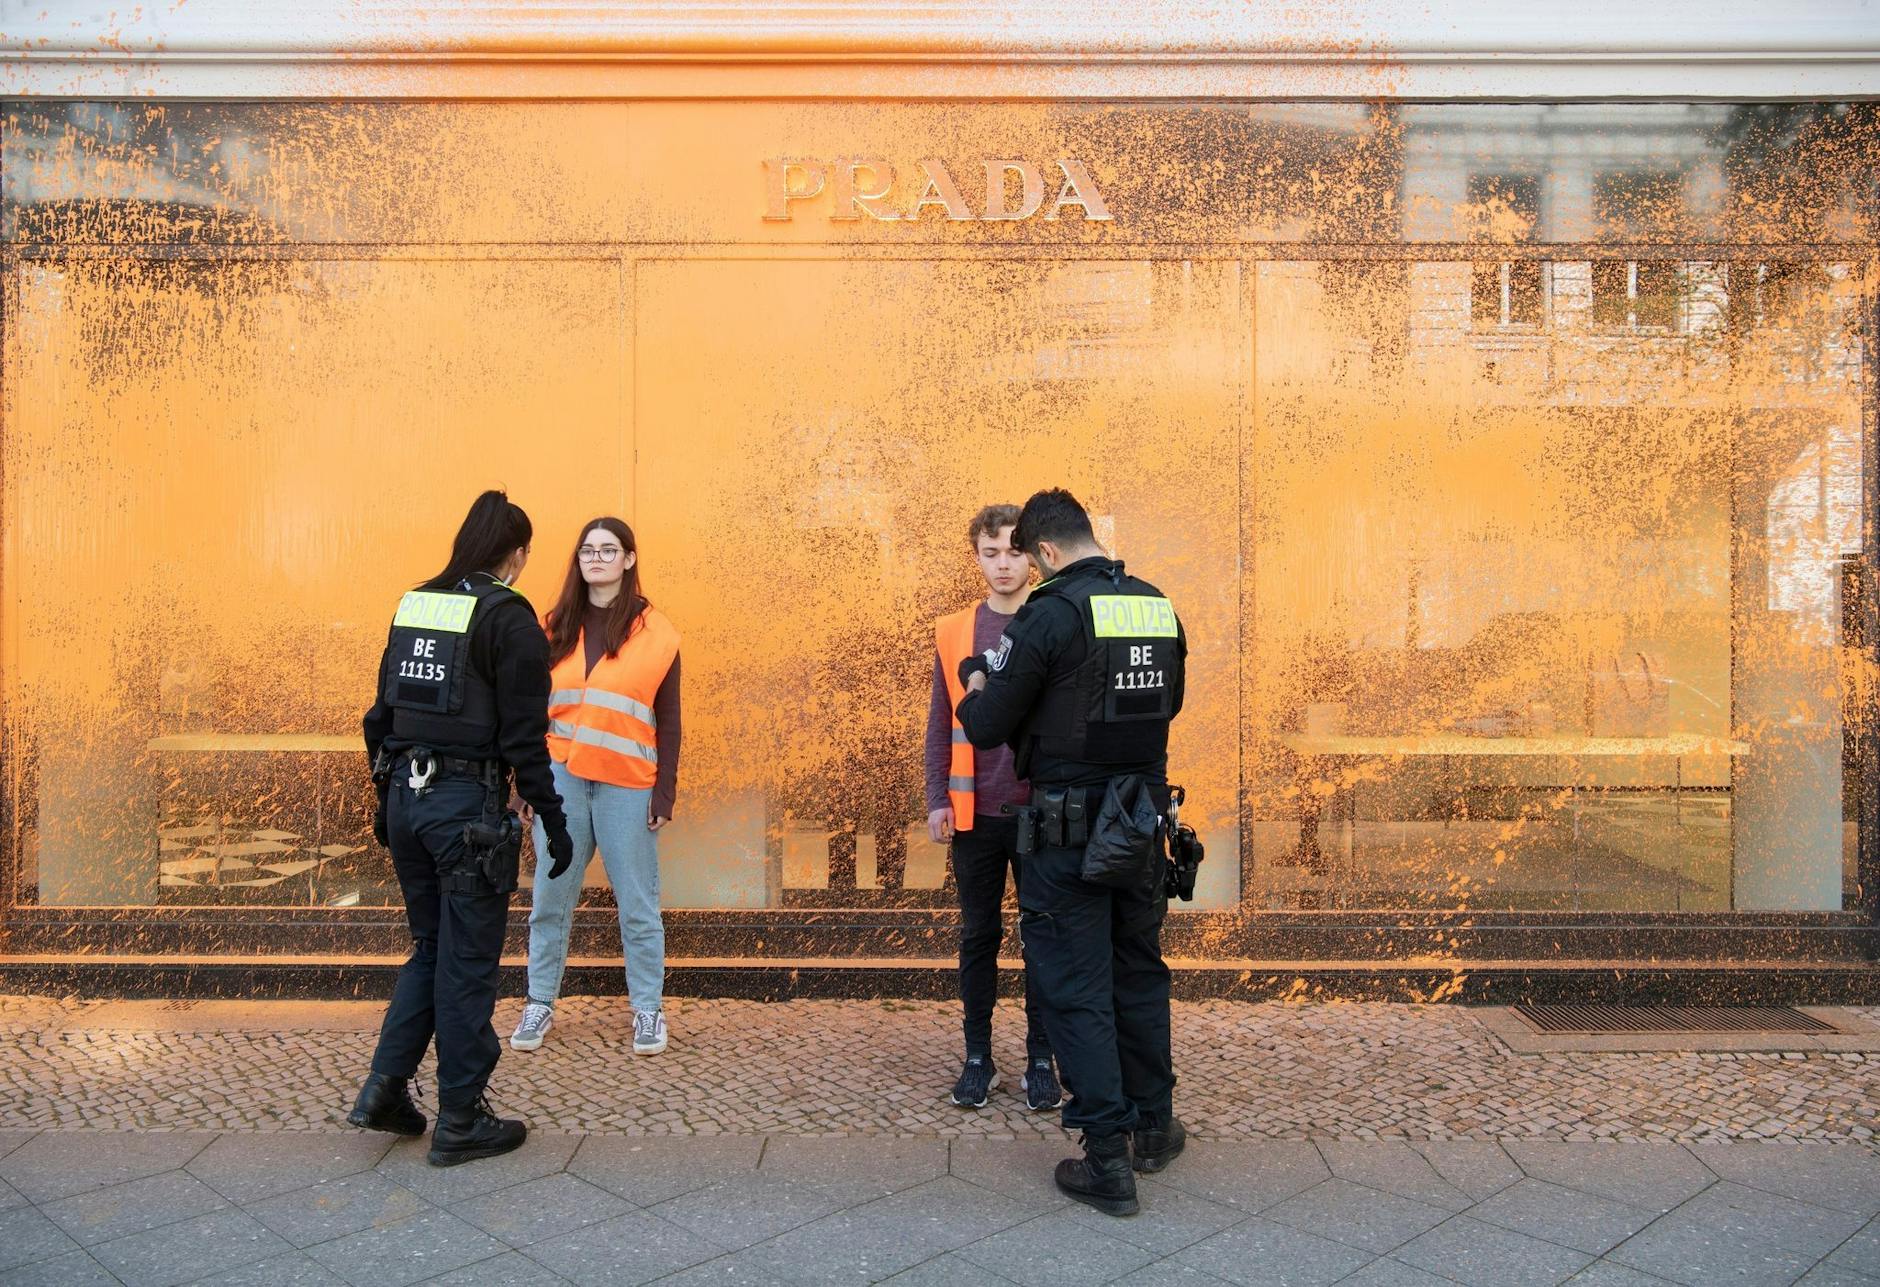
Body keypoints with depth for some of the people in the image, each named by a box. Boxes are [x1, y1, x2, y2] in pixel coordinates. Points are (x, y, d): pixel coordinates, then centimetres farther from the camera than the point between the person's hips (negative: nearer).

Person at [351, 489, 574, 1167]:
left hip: (406, 796, 7)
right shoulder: (508, 616, -11)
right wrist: (553, 821, -6)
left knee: (430, 947, 21)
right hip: (469, 804, -7)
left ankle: (385, 1086, 19)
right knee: (467, 963, 3)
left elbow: (382, 712, 14)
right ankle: (460, 1120, 13)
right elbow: (524, 734, -13)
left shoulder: (412, 605, 10)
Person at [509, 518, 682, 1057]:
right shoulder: (556, 626, 9)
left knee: (637, 905, 3)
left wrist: (664, 792, -4)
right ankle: (540, 1004, 21)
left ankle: (648, 1009, 16)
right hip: (561, 779, 3)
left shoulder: (654, 632, 1)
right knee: (550, 899, 7)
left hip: (625, 785, -2)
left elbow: (667, 721, 1)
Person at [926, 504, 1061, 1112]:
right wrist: (937, 800, -1)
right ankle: (978, 1057, 22)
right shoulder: (954, 632, 4)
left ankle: (1041, 1060, 20)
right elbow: (941, 722, 6)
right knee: (978, 936, 10)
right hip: (975, 814, 1)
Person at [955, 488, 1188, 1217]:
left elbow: (986, 728, -12)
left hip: (1068, 830, -6)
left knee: (1076, 990, 3)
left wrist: (977, 690, 9)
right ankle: (1153, 1126, 33)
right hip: (1142, 821, 6)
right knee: (1139, 973, 20)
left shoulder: (1050, 614, -16)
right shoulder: (1159, 607, 4)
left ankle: (1108, 1160, 8)